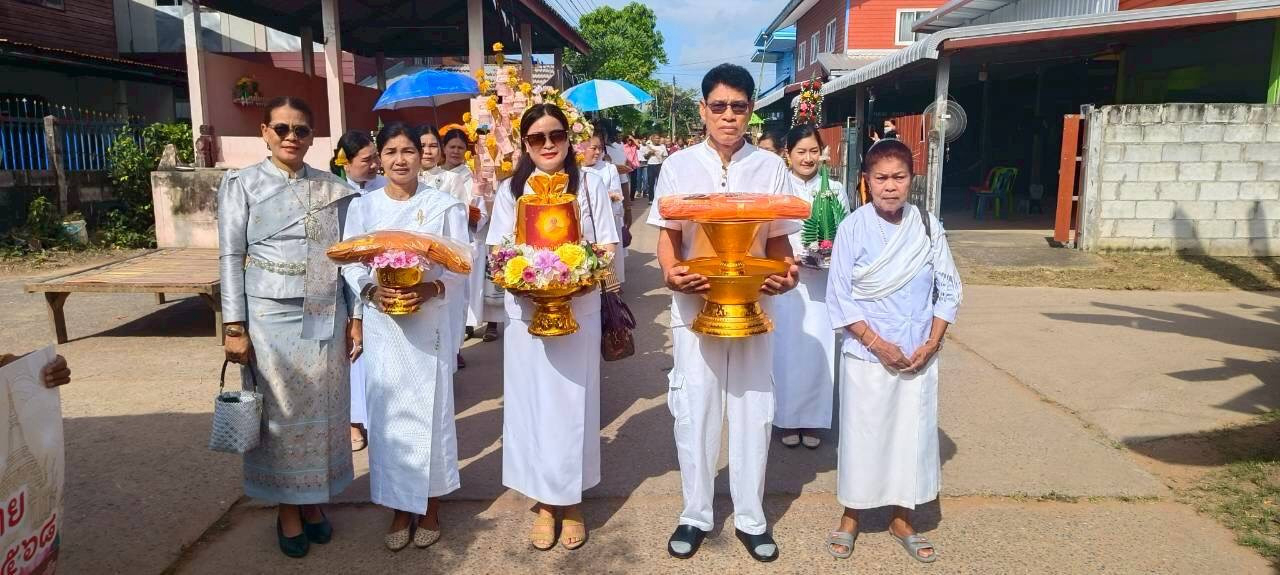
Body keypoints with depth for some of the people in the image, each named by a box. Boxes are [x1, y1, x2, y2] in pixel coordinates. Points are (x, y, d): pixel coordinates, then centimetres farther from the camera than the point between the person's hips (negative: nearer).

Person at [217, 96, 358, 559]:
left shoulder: (332, 189, 7)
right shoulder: (242, 184, 0)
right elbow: (231, 257, -3)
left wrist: (355, 317, 5)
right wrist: (235, 326, -8)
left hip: (325, 320, 3)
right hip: (271, 319, -2)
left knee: (322, 412, 10)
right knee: (280, 413, 7)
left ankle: (313, 501, 27)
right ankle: (287, 508, 23)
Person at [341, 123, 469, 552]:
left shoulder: (444, 205, -2)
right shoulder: (363, 207, 5)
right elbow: (351, 265, 4)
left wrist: (431, 288, -22)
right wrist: (371, 291, -16)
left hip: (430, 322, -2)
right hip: (382, 324, 2)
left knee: (431, 409, 5)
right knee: (388, 411, 7)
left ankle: (430, 505, 23)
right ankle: (399, 507, 23)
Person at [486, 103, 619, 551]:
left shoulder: (590, 185, 1)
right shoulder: (511, 190, 4)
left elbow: (606, 251, 3)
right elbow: (498, 255, 4)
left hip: (579, 310, -1)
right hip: (527, 313, 1)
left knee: (573, 404, 6)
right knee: (533, 404, 6)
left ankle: (572, 502, 21)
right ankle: (544, 504, 20)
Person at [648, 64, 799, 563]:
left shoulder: (770, 167, 3)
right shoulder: (679, 166, 1)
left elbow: (777, 240, 4)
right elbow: (668, 235, 0)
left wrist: (785, 275, -16)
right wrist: (672, 273, -20)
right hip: (694, 304, -1)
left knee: (753, 410, 8)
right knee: (694, 410, 7)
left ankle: (750, 517, 25)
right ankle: (695, 515, 24)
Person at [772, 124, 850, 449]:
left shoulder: (835, 190, 6)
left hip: (822, 285, 2)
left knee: (818, 351, 5)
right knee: (787, 350, 4)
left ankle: (812, 421, 19)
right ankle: (788, 419, 19)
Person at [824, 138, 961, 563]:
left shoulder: (928, 226, -1)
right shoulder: (853, 227, -9)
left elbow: (948, 289, 4)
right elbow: (839, 296, -9)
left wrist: (932, 343, -6)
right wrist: (876, 343, -13)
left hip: (919, 358, 3)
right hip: (866, 355, -2)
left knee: (913, 433, 11)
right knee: (862, 434, 8)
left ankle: (901, 519, 29)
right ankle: (850, 517, 27)